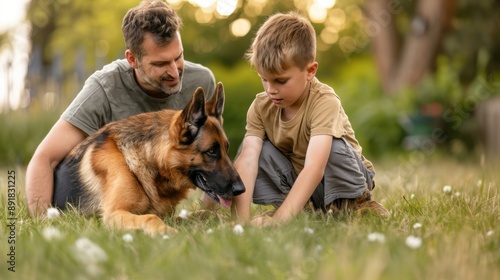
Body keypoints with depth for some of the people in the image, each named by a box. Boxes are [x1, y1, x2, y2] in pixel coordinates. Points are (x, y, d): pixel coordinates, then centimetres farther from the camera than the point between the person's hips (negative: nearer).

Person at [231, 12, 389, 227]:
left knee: (334, 145, -34)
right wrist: (241, 218, -42)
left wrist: (279, 219, -52)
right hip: (295, 181, 4)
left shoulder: (324, 101, -30)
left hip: (341, 179, -4)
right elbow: (247, 160, -27)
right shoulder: (261, 106, -14)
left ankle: (353, 204, -10)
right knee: (257, 150, -19)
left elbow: (314, 168, -42)